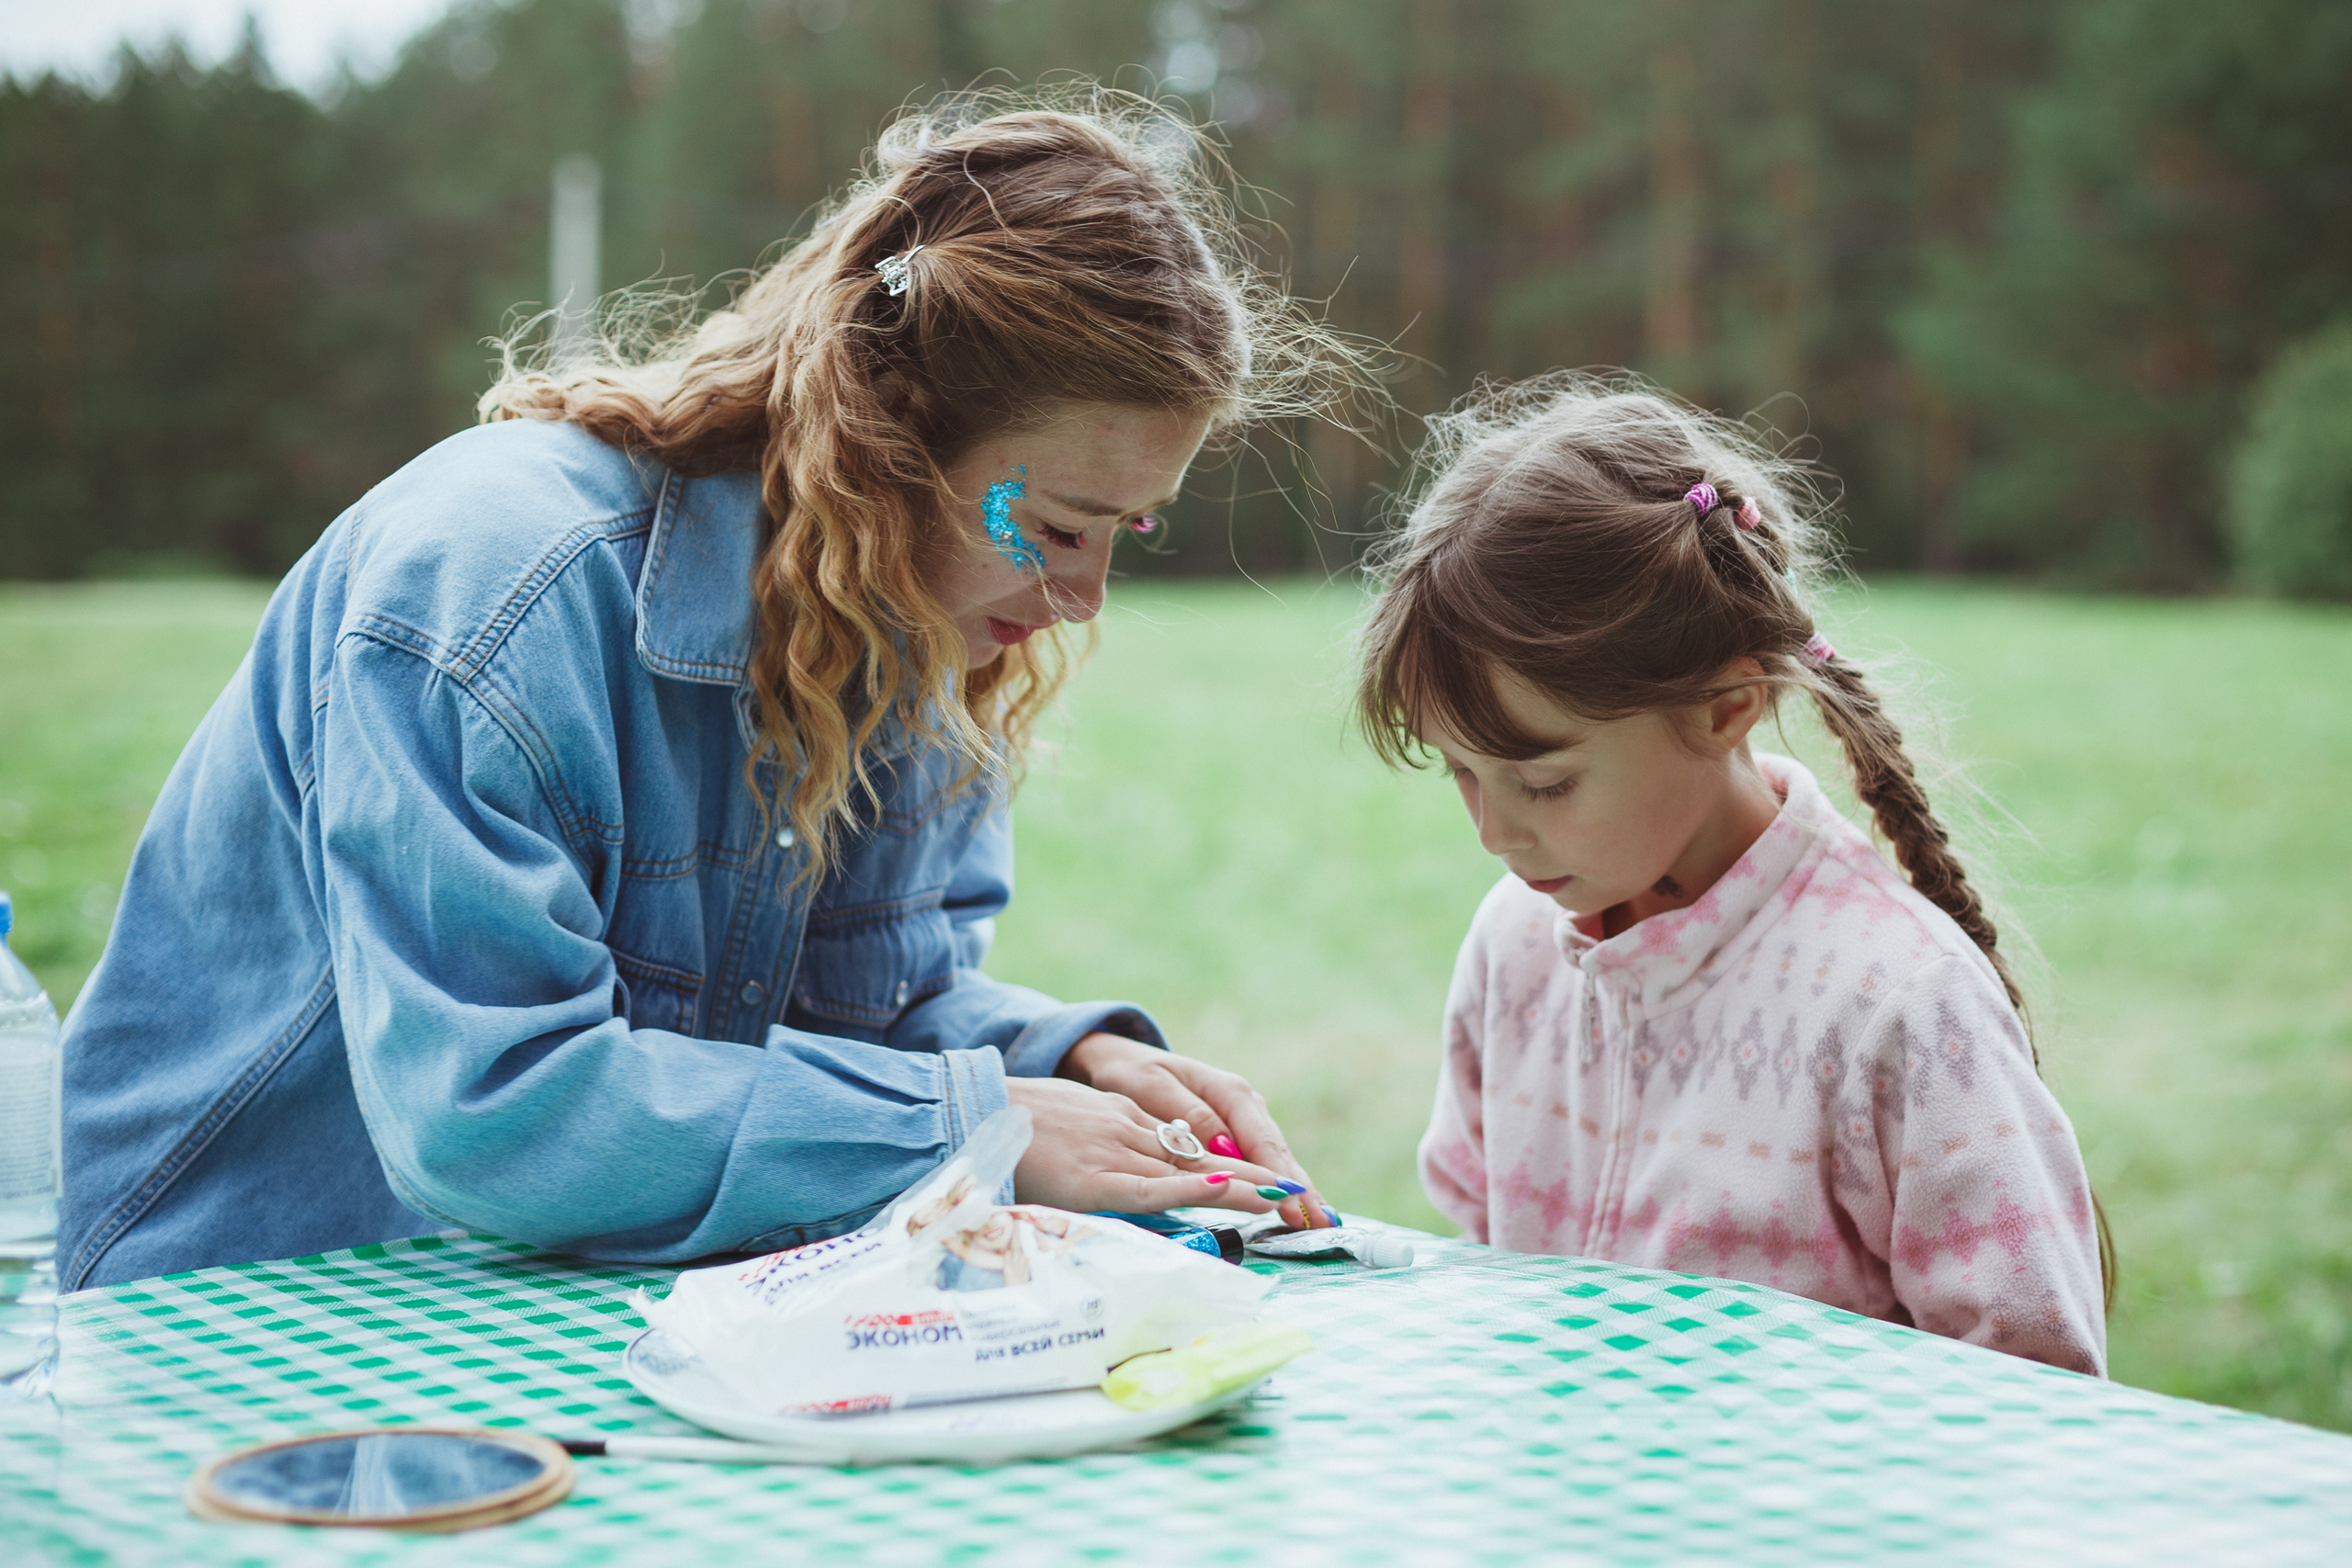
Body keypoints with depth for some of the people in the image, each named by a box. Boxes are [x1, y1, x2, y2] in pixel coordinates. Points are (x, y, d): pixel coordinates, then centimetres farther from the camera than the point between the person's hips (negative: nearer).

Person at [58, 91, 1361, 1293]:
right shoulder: (495, 578, -26)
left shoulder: (911, 621, -2)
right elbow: (482, 1106, -31)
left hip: (625, 1296, 6)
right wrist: (972, 1129, -29)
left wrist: (1072, 1056, -14)